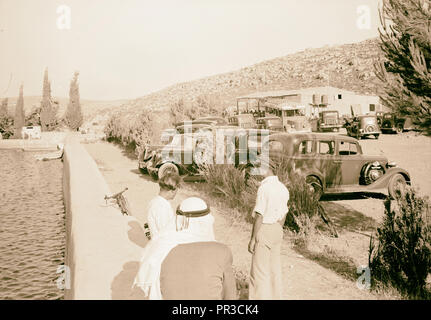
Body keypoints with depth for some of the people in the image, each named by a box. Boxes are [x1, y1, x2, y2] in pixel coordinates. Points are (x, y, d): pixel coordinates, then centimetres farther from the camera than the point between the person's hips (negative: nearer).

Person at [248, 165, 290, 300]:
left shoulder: (264, 188, -21)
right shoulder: (283, 188, 6)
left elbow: (259, 216, -21)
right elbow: (283, 214, 13)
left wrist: (252, 239, -15)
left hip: (263, 231, -8)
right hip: (277, 230, 8)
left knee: (259, 272, 0)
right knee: (274, 268, 15)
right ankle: (274, 297, 24)